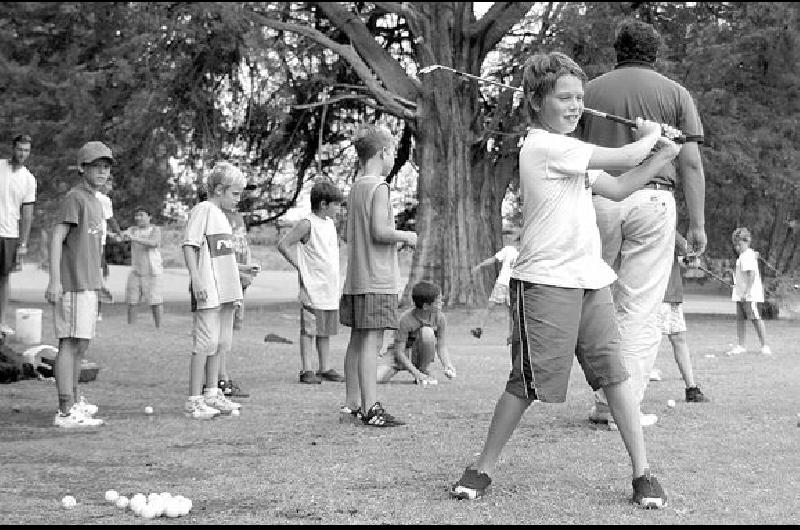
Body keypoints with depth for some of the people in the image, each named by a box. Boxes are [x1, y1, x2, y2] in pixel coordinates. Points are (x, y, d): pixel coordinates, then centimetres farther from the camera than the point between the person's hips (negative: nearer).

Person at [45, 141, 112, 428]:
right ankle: (66, 411, -12)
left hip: (88, 284, 9)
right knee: (71, 344, -11)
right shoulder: (74, 198, -10)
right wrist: (54, 280, -23)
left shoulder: (95, 201, 17)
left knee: (81, 344, 16)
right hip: (73, 285, -9)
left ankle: (74, 401, 26)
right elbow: (57, 238, -16)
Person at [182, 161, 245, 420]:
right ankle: (194, 400, -4)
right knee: (206, 342, -8)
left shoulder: (220, 214, 19)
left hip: (226, 289, 9)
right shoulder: (202, 210, -8)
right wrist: (197, 280, -22)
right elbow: (189, 246, -15)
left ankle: (212, 395, 22)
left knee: (221, 342, 13)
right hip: (208, 291, -9)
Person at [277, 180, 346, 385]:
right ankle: (305, 370, 1)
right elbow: (283, 245, -16)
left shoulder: (331, 223, 13)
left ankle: (324, 369, 18)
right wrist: (300, 266, -12)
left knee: (326, 331, 11)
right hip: (312, 289, -7)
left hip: (330, 289, 8)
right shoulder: (307, 224, -12)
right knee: (309, 329, -3)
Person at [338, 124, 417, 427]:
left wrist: (398, 236, 20)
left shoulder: (356, 186, 15)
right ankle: (370, 409, -11)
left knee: (357, 341, 12)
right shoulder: (379, 187, -12)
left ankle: (352, 405, 16)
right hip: (377, 279, -9)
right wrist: (406, 236, -3)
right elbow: (380, 231, -20)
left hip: (355, 277, 9)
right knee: (372, 342, -10)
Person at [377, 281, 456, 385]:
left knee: (427, 332, -31)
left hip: (425, 355, 2)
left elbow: (441, 347, -9)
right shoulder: (405, 320, -24)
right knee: (377, 377, -26)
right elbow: (399, 352, -22)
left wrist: (448, 366, -27)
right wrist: (415, 372, -31)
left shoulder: (440, 318, -14)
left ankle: (425, 372, -13)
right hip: (404, 357, -2)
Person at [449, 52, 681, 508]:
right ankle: (483, 469, 10)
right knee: (527, 383, -4)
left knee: (615, 374, 3)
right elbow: (623, 158, -11)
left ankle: (643, 473, 6)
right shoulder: (544, 146, -12)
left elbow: (617, 189, 21)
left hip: (591, 281, 8)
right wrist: (650, 136, 9)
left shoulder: (568, 152, 18)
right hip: (546, 282, -8)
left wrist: (662, 156, 12)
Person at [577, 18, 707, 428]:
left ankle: (604, 402, 8)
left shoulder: (590, 91, 11)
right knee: (640, 310, 1)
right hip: (653, 199, -2)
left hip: (597, 200, 2)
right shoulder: (675, 94, 8)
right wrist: (697, 224, 4)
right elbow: (690, 164, 1)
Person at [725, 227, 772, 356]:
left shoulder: (747, 255, -14)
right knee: (740, 319, 8)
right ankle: (741, 345, 10)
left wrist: (746, 292, -25)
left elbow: (752, 274, -22)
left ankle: (765, 345, 0)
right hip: (740, 294, 10)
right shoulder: (742, 256, 16)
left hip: (750, 295, -10)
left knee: (755, 319, -5)